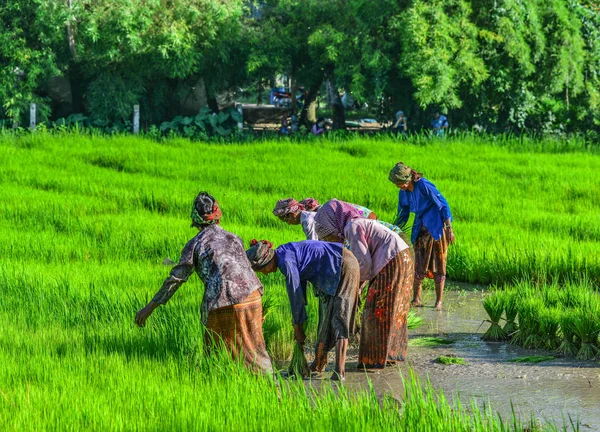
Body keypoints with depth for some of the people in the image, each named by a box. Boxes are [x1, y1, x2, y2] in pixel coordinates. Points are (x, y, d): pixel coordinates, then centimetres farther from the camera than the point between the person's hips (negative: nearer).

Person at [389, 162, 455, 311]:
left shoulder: (424, 185, -19)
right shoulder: (403, 193, 3)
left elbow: (443, 205, -16)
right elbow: (402, 216, 16)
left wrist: (449, 229, -17)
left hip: (436, 228, -7)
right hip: (421, 230, 7)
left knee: (438, 265, -2)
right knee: (418, 265, 3)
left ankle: (439, 301, 2)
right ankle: (416, 299, 9)